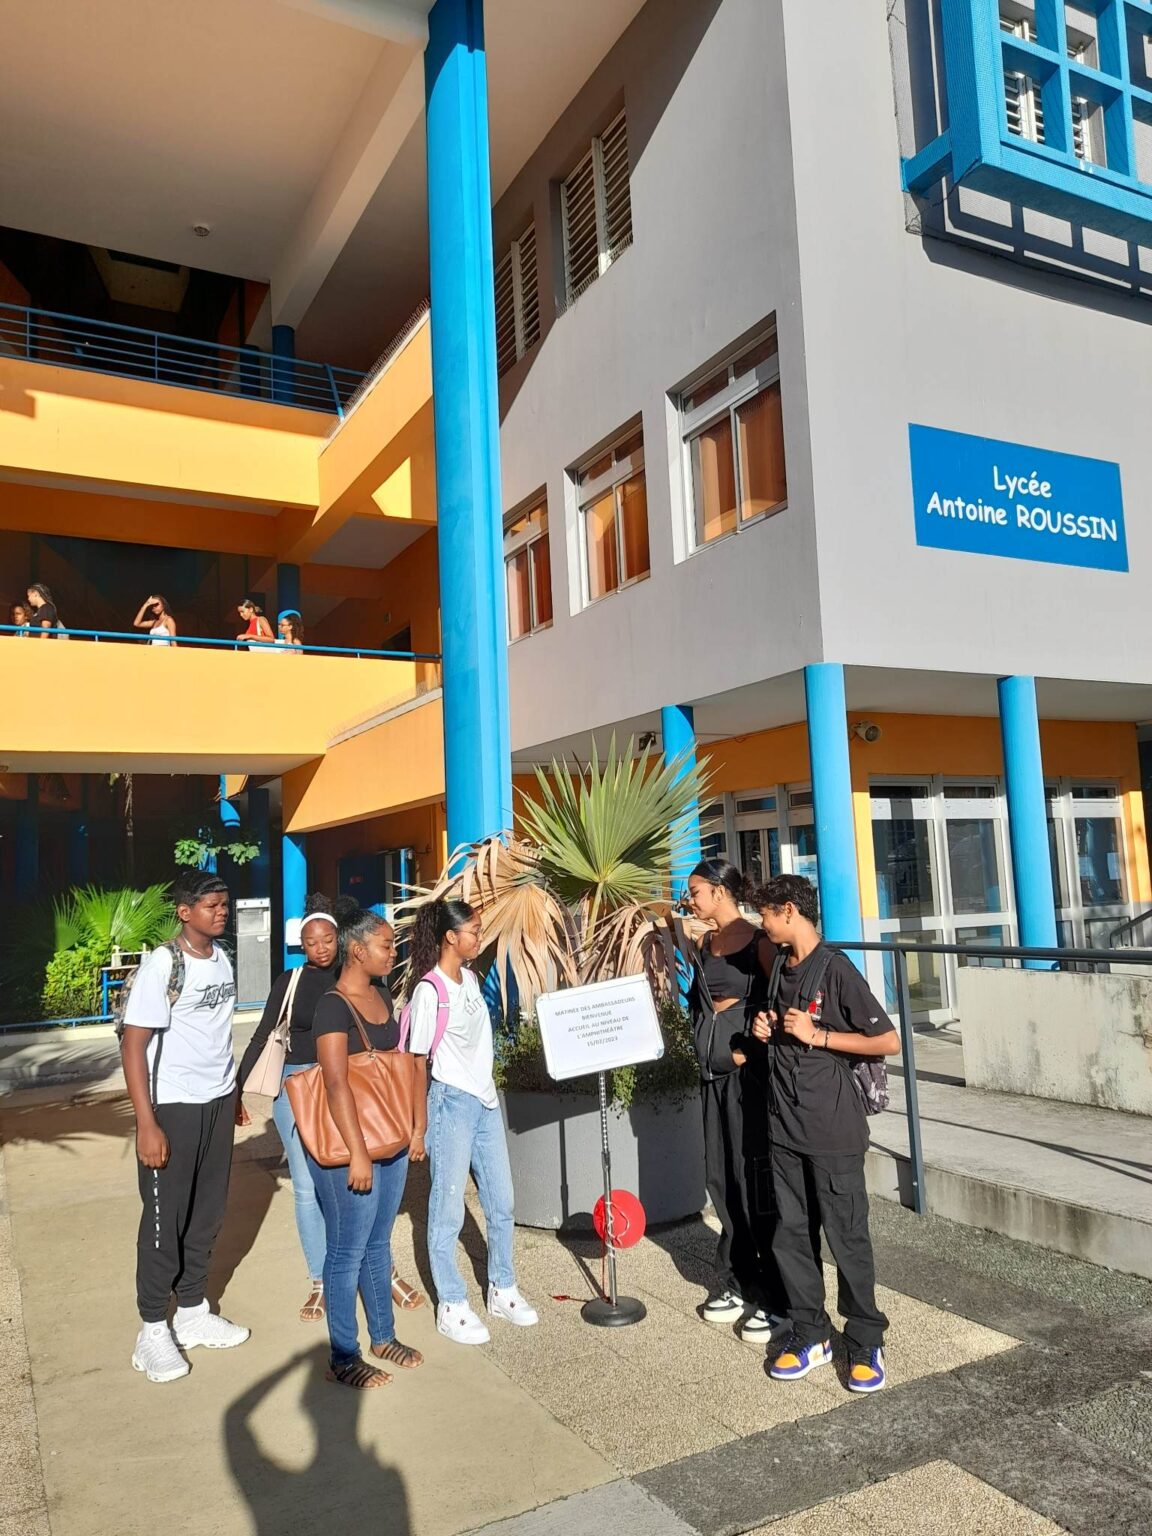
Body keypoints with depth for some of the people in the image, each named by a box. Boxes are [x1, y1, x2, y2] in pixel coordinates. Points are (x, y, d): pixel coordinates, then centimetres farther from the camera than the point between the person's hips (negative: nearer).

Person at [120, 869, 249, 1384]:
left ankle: (192, 1312, 29)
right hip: (173, 1108, -6)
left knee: (207, 1213, 13)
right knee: (165, 1218, 5)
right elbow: (133, 1044, -17)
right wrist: (147, 1125, -19)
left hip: (218, 1103, 6)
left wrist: (232, 1092, 15)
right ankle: (153, 1329, 20)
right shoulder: (162, 964, -16)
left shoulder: (222, 959, 5)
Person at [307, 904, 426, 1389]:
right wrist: (358, 1153, -24)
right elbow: (337, 1084, -22)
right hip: (349, 1146, -8)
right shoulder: (334, 1006, -18)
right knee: (348, 1252, 5)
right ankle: (343, 1358, 19)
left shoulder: (383, 994, 7)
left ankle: (383, 1336, 34)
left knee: (379, 1243, 20)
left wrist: (417, 1126, 14)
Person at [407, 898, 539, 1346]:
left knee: (502, 1203, 15)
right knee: (449, 1209, 5)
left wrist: (487, 1092, 16)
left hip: (486, 1102, 8)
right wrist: (419, 1125, -11)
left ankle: (502, 1291, 30)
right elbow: (416, 1061, -14)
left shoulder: (470, 978, 6)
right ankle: (451, 1306, 20)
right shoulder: (429, 990, -17)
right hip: (452, 1105, -8)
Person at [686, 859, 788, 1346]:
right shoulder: (704, 944, 11)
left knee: (756, 1181, -3)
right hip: (713, 1073, 7)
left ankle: (777, 1301, 8)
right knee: (722, 1179, 12)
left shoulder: (758, 941, -10)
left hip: (749, 1072, -7)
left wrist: (752, 1048, -17)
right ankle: (737, 1284, 26)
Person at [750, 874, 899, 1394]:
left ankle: (865, 1343, 19)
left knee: (846, 1235, 4)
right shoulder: (782, 969, 10)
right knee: (792, 1234, 12)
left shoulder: (836, 969, -14)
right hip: (786, 1123, 7)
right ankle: (811, 1334, 26)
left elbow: (888, 1041, -16)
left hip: (832, 1127, -7)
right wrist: (767, 1030, 3)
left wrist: (816, 1035, -18)